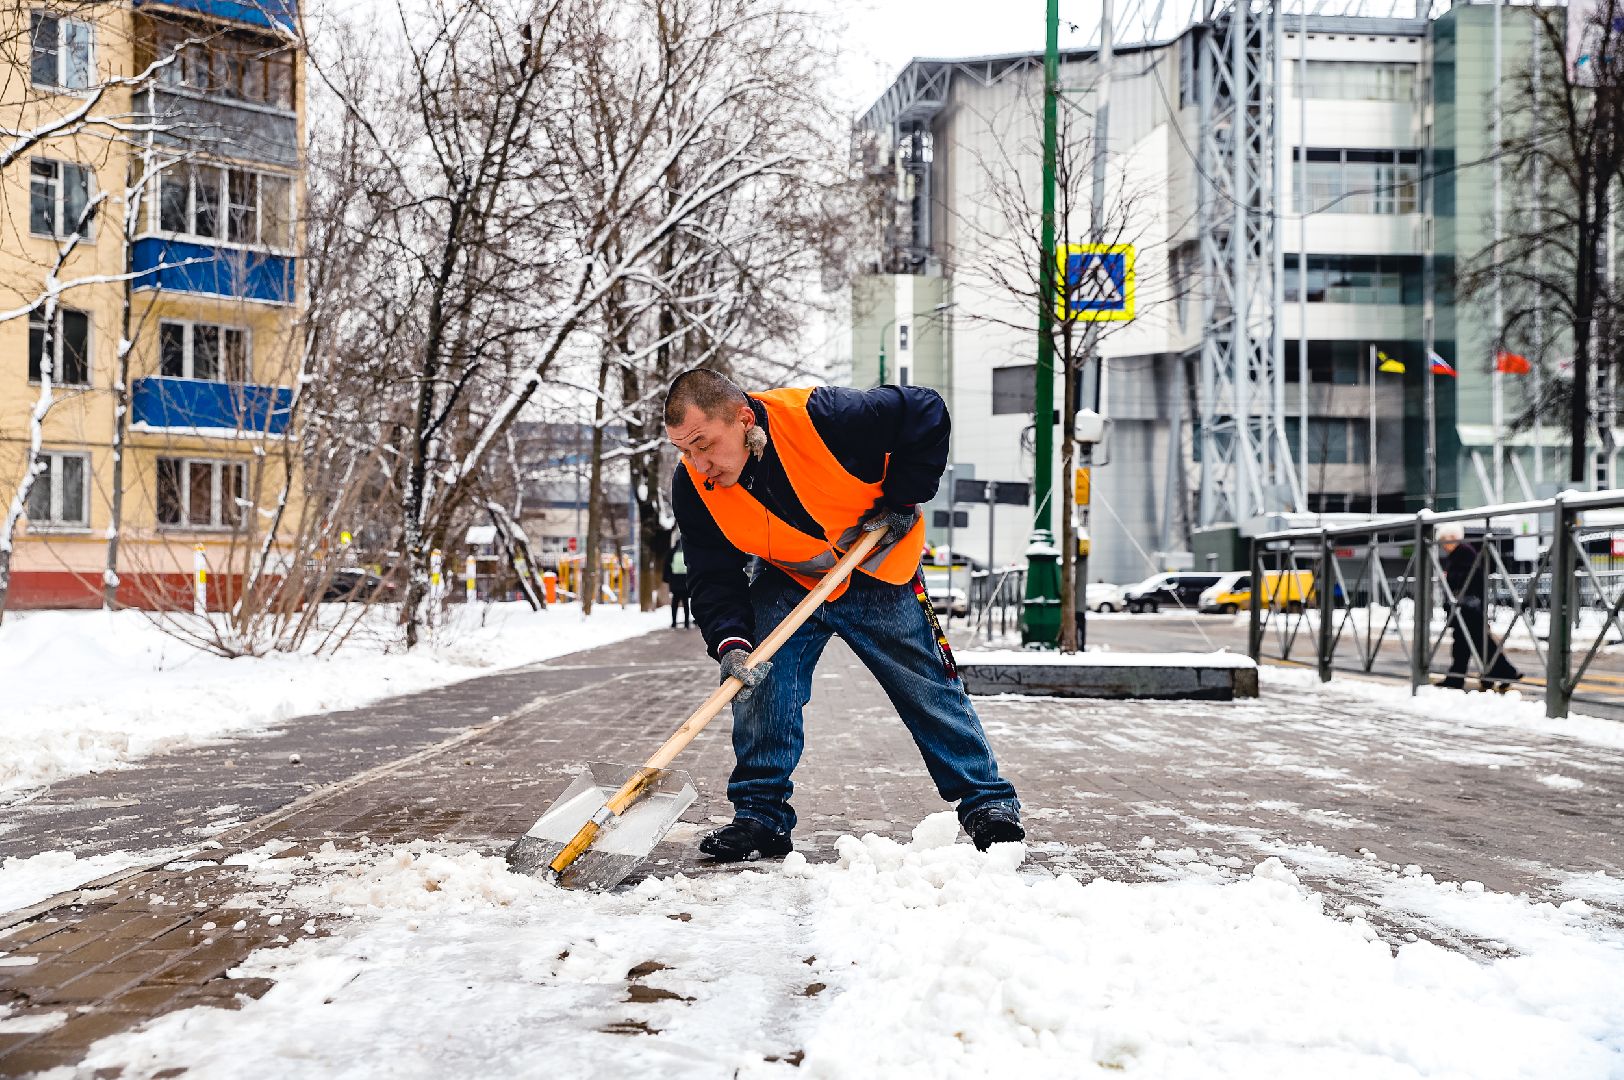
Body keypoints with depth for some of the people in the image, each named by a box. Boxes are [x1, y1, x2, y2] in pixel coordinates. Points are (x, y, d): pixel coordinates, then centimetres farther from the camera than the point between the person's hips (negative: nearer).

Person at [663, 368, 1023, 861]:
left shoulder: (823, 416, -34)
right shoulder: (693, 487, -20)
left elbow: (926, 413, -23)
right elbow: (714, 577, -15)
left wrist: (899, 501, -19)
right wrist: (730, 643, -32)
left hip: (877, 572, -3)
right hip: (786, 584, 3)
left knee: (930, 689, 3)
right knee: (757, 679, -13)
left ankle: (988, 801, 16)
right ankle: (759, 815, 0)